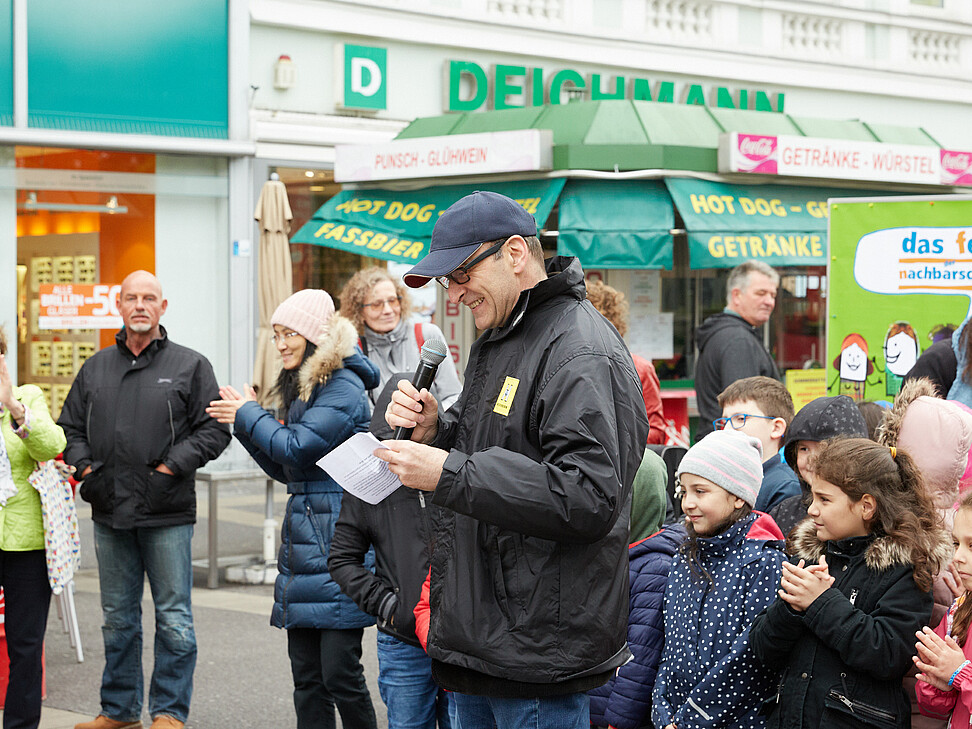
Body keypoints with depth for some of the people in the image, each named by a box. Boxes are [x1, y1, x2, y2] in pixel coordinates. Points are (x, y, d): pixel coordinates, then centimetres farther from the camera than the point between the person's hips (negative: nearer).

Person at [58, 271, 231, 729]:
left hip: (167, 515, -4)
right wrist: (83, 464, 2)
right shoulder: (96, 368, 12)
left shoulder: (190, 366, 1)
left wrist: (173, 465, -12)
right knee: (117, 618, 13)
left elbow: (215, 429, -3)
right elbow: (70, 426, 19)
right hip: (109, 512, 4)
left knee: (173, 618, -1)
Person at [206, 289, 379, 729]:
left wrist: (249, 415, -3)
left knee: (340, 672, -9)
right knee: (306, 676, 8)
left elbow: (297, 448, -17)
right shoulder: (301, 388, 20)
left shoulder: (343, 387, -9)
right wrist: (244, 424, 9)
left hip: (338, 544, -9)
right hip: (303, 541, 9)